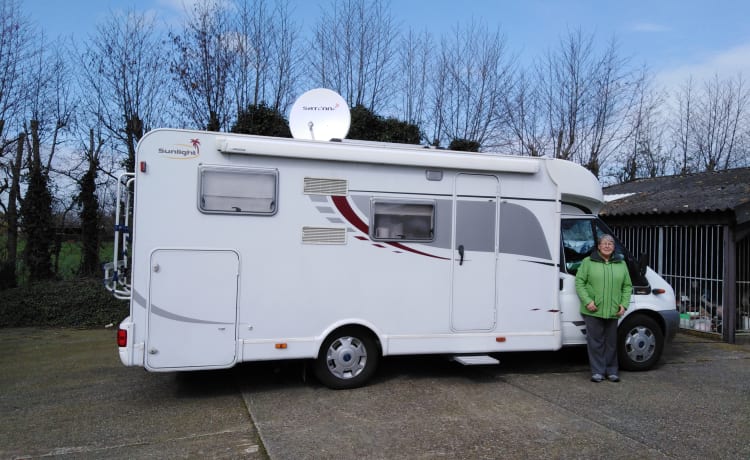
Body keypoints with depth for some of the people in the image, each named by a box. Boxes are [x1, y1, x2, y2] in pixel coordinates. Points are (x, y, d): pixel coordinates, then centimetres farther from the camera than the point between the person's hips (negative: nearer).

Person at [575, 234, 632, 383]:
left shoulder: (621, 264, 12)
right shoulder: (588, 262, 2)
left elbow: (627, 286, 14)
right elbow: (579, 282, -2)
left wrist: (624, 304, 1)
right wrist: (587, 301, -13)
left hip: (613, 312, 3)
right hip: (593, 311, -3)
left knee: (611, 342, 10)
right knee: (595, 342, 0)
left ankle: (611, 371, 21)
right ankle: (597, 371, 9)